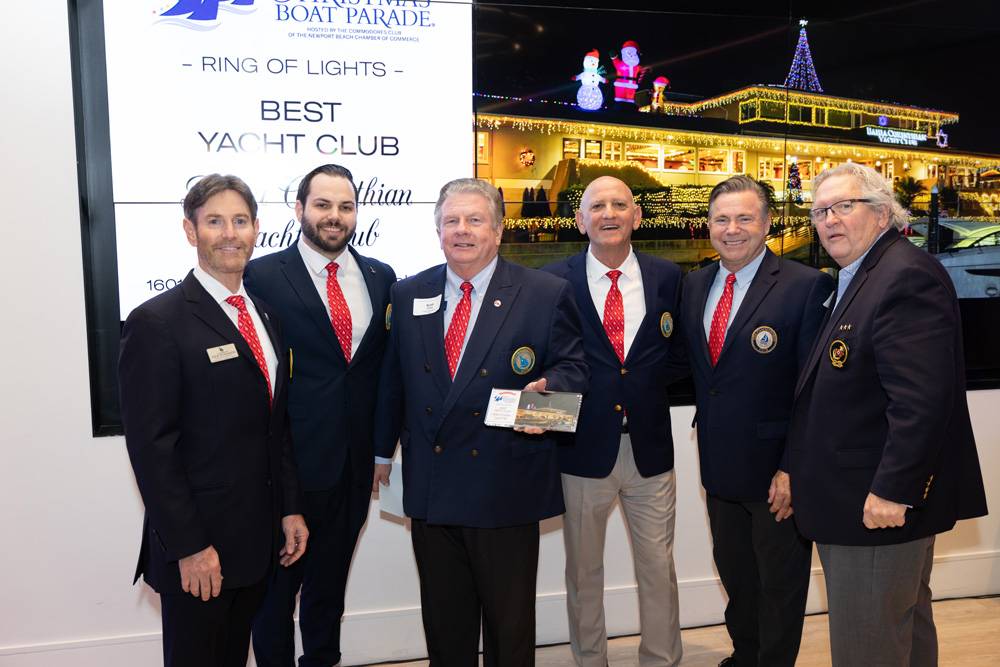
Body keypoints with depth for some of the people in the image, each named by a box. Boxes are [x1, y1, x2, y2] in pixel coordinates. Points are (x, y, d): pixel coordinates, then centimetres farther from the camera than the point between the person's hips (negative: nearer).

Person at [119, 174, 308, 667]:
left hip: (260, 540, 6)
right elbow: (150, 446, -16)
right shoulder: (156, 323, -13)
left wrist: (290, 510, 8)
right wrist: (189, 547, -17)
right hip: (194, 551, -6)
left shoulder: (265, 315, 9)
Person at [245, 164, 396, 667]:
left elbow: (387, 361, 9)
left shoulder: (380, 277, 5)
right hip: (291, 456, -4)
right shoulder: (263, 276, -8)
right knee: (278, 583, 11)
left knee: (329, 579, 21)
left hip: (356, 459, 4)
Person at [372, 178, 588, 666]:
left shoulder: (546, 294, -5)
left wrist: (547, 388, -23)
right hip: (430, 485, 3)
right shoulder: (408, 295, 6)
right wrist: (383, 449, 16)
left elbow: (571, 366, -1)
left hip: (507, 487, -3)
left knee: (510, 621, 12)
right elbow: (392, 378, 13)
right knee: (443, 618, 18)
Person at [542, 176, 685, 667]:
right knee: (583, 570, 14)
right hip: (583, 447, -1)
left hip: (650, 448, 2)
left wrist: (646, 384, -5)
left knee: (658, 567, 11)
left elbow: (678, 354, 10)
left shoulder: (667, 277, 2)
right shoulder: (554, 281, -4)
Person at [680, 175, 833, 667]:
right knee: (734, 573, 23)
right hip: (719, 462, 6)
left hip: (776, 469, -6)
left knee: (780, 585, 13)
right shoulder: (694, 285, 5)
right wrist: (707, 439, 3)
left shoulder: (806, 287, -15)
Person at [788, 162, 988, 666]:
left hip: (881, 502, -11)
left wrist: (892, 491, -25)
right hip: (853, 498, 11)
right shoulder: (854, 280, 14)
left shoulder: (906, 276, -19)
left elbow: (922, 400, -27)